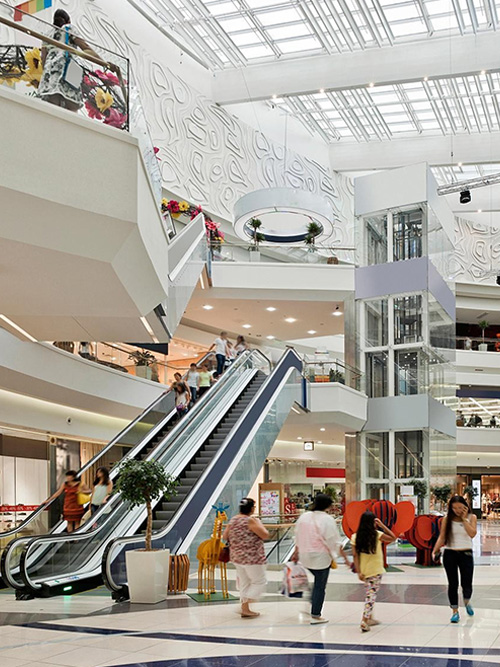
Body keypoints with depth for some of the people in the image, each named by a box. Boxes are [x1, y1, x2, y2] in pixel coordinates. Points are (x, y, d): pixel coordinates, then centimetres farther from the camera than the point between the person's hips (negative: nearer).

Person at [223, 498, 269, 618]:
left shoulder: (233, 520, 6)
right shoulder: (250, 521, -18)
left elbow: (225, 537, 13)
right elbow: (265, 535, -15)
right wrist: (260, 524, -1)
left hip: (237, 557, 8)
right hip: (252, 558, -8)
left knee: (244, 583, 17)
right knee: (259, 582, 3)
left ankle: (245, 609, 20)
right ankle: (245, 608, -6)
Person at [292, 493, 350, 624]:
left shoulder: (303, 516, 4)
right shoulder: (327, 519, -14)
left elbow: (298, 537, 14)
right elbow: (335, 542, -13)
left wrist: (296, 553, 27)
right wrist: (345, 558, -7)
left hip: (305, 557, 6)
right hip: (321, 557, -6)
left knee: (318, 581, 25)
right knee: (320, 586, 5)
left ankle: (310, 605, 21)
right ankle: (315, 616, 10)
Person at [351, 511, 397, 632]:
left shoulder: (355, 537, -2)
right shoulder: (377, 535, -10)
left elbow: (355, 555, -5)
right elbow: (393, 538, 3)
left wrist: (359, 572, -4)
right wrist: (382, 525, 1)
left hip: (364, 571, 5)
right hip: (376, 571, -4)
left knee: (369, 594, 20)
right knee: (371, 595, -1)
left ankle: (369, 618, 28)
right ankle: (365, 621, -9)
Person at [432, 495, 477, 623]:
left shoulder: (471, 517, -1)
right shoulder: (447, 519, 0)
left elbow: (472, 534, -16)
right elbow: (442, 537, -1)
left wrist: (464, 518, -15)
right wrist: (435, 550, -12)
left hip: (466, 554, 0)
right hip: (450, 554, 0)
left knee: (466, 584, 0)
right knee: (453, 584, 3)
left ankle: (467, 602, 33)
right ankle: (455, 611, 14)